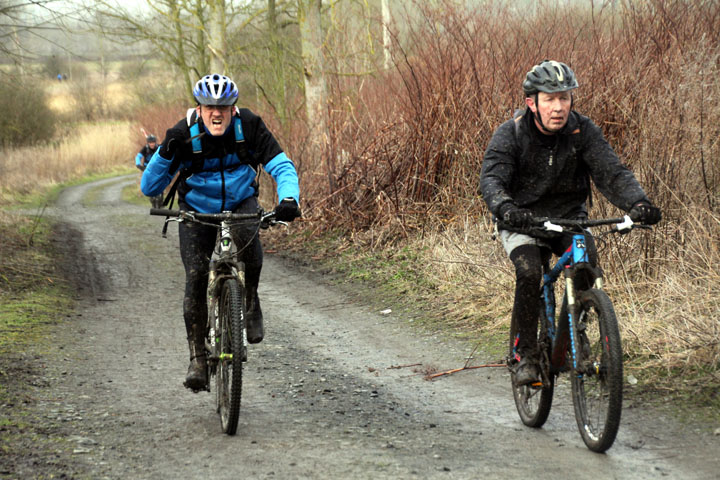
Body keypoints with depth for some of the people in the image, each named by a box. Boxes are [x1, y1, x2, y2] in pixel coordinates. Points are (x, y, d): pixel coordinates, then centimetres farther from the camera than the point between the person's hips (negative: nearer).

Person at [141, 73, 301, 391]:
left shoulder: (248, 126, -18)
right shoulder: (184, 135, -20)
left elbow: (282, 167, -21)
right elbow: (150, 188, -17)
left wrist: (289, 199, -41)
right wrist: (164, 155, -35)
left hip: (241, 202, 0)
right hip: (197, 211, 0)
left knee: (246, 234, -35)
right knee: (196, 278, -17)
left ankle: (251, 304, -12)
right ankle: (197, 358, -6)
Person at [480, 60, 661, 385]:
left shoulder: (583, 131, -11)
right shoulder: (511, 134, -16)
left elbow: (612, 172, -20)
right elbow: (491, 178, -28)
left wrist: (638, 203, -40)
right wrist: (505, 208, -52)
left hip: (569, 217, 2)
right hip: (523, 221, -2)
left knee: (586, 262, -25)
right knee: (529, 273, -28)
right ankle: (526, 355, -14)